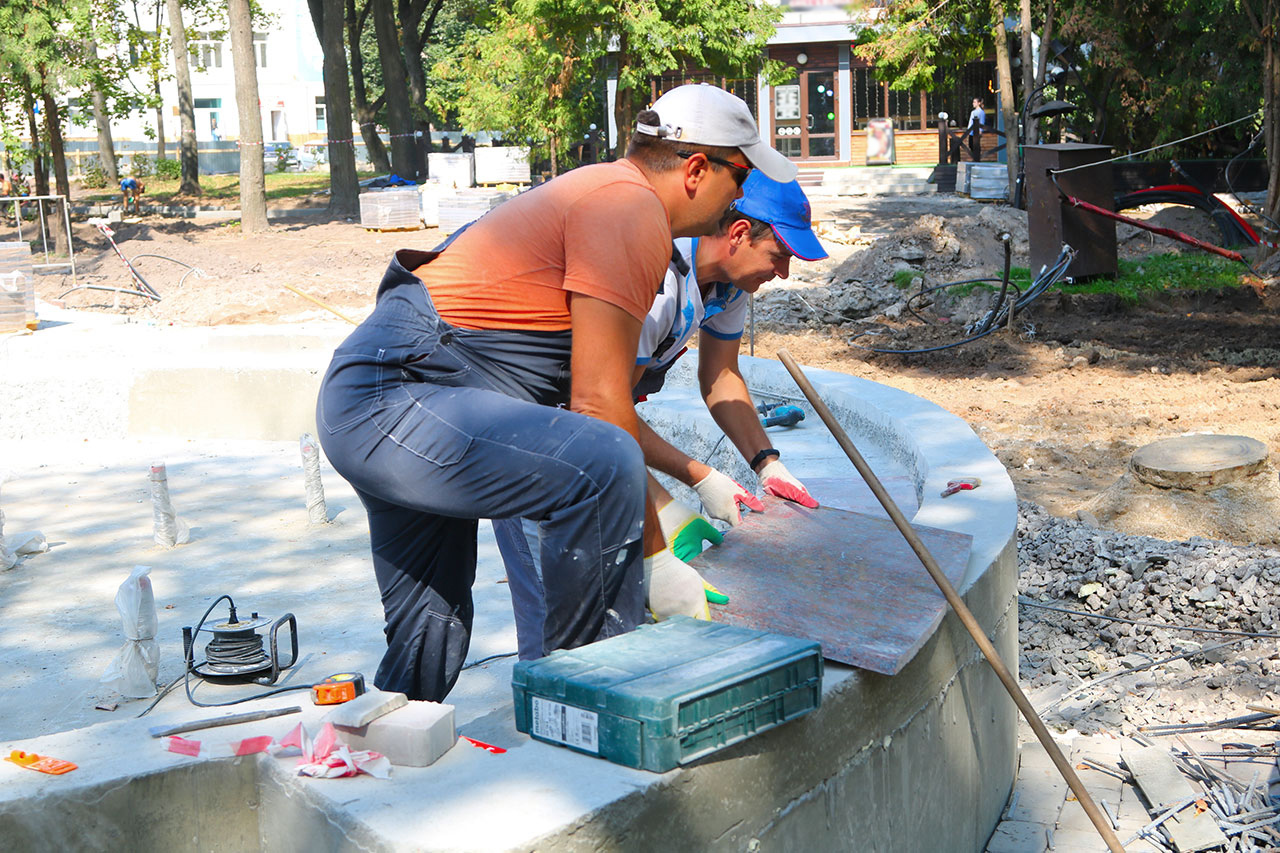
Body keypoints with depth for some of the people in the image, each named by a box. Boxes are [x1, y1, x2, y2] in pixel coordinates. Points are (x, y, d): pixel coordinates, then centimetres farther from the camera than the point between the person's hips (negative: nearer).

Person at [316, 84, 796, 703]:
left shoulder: (600, 190, 21)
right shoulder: (632, 209, -12)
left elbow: (594, 398, 25)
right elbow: (598, 407, -18)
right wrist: (653, 556, -10)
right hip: (388, 402, -12)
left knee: (430, 630, 19)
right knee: (602, 466, -27)